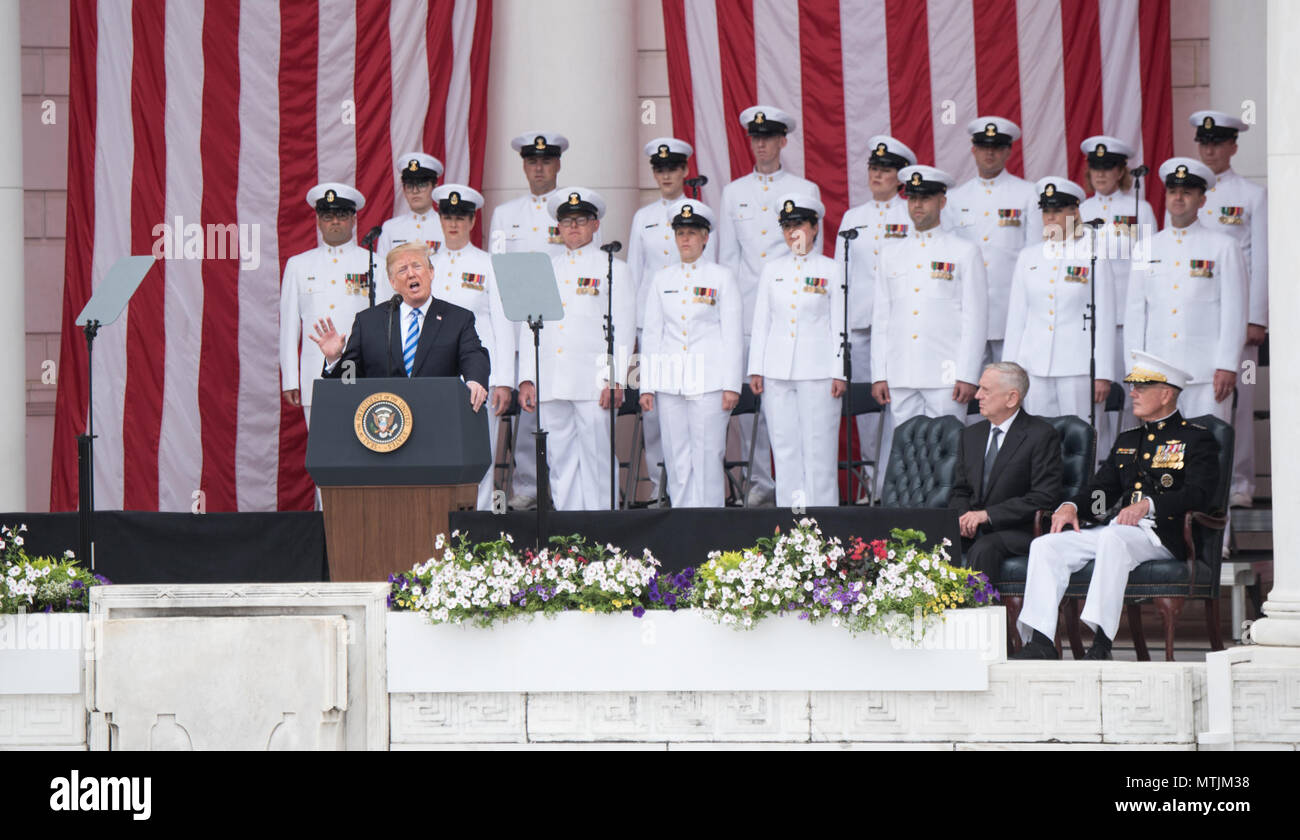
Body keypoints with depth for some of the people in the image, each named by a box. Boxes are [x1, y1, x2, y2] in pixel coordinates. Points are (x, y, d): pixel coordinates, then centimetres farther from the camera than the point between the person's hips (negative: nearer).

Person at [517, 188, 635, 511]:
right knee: (560, 458, 3)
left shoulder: (613, 268, 7)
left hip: (594, 383, -4)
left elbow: (623, 328, 1)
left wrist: (614, 379, -9)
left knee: (595, 458, -6)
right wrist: (527, 378, 8)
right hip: (553, 384, 4)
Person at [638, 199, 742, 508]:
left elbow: (733, 335, 1)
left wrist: (731, 386, -6)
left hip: (709, 380, -3)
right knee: (677, 459, 2)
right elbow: (651, 335, 13)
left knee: (707, 457, -5)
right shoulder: (661, 280, 13)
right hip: (669, 383, 3)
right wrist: (646, 387, 6)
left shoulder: (721, 277, 4)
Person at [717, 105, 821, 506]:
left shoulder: (805, 191, 8)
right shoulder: (734, 193, 15)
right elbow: (727, 255, 15)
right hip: (746, 306, 2)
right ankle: (758, 481, 4)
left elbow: (812, 252, 7)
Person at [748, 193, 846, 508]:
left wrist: (839, 372, -5)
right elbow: (761, 322, 13)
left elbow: (839, 325, 2)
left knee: (819, 448, -4)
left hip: (817, 370, -3)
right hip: (777, 372, 3)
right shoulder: (772, 270, 12)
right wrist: (756, 369, 7)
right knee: (785, 449, 4)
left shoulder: (831, 270, 3)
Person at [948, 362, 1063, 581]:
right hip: (971, 530, 5)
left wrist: (988, 514, -17)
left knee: (984, 549, -36)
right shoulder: (971, 435, 18)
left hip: (1016, 531, -5)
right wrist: (963, 516, -5)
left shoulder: (1041, 435, -3)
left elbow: (1044, 498, -11)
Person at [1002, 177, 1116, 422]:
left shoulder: (1094, 256, 2)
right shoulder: (1028, 257, 13)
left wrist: (1103, 375, -4)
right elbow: (1016, 318, 14)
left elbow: (1105, 320, 1)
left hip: (1079, 368, -3)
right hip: (1035, 369, 3)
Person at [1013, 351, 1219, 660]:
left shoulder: (1196, 439, 5)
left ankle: (1101, 642, -43)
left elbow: (1198, 494, -10)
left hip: (1163, 535, -7)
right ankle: (1039, 642, -23)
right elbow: (1101, 489, 22)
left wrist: (1148, 504, -23)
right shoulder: (1127, 441, 27)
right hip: (1116, 528, 7)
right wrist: (1071, 507, 0)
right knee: (1045, 546, -14)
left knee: (1112, 538, -39)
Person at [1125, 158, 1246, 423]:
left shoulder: (1224, 247, 5)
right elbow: (1134, 312, 14)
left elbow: (1234, 311, 1)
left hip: (1206, 373, -3)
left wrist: (1227, 367, -6)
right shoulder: (1147, 249, 14)